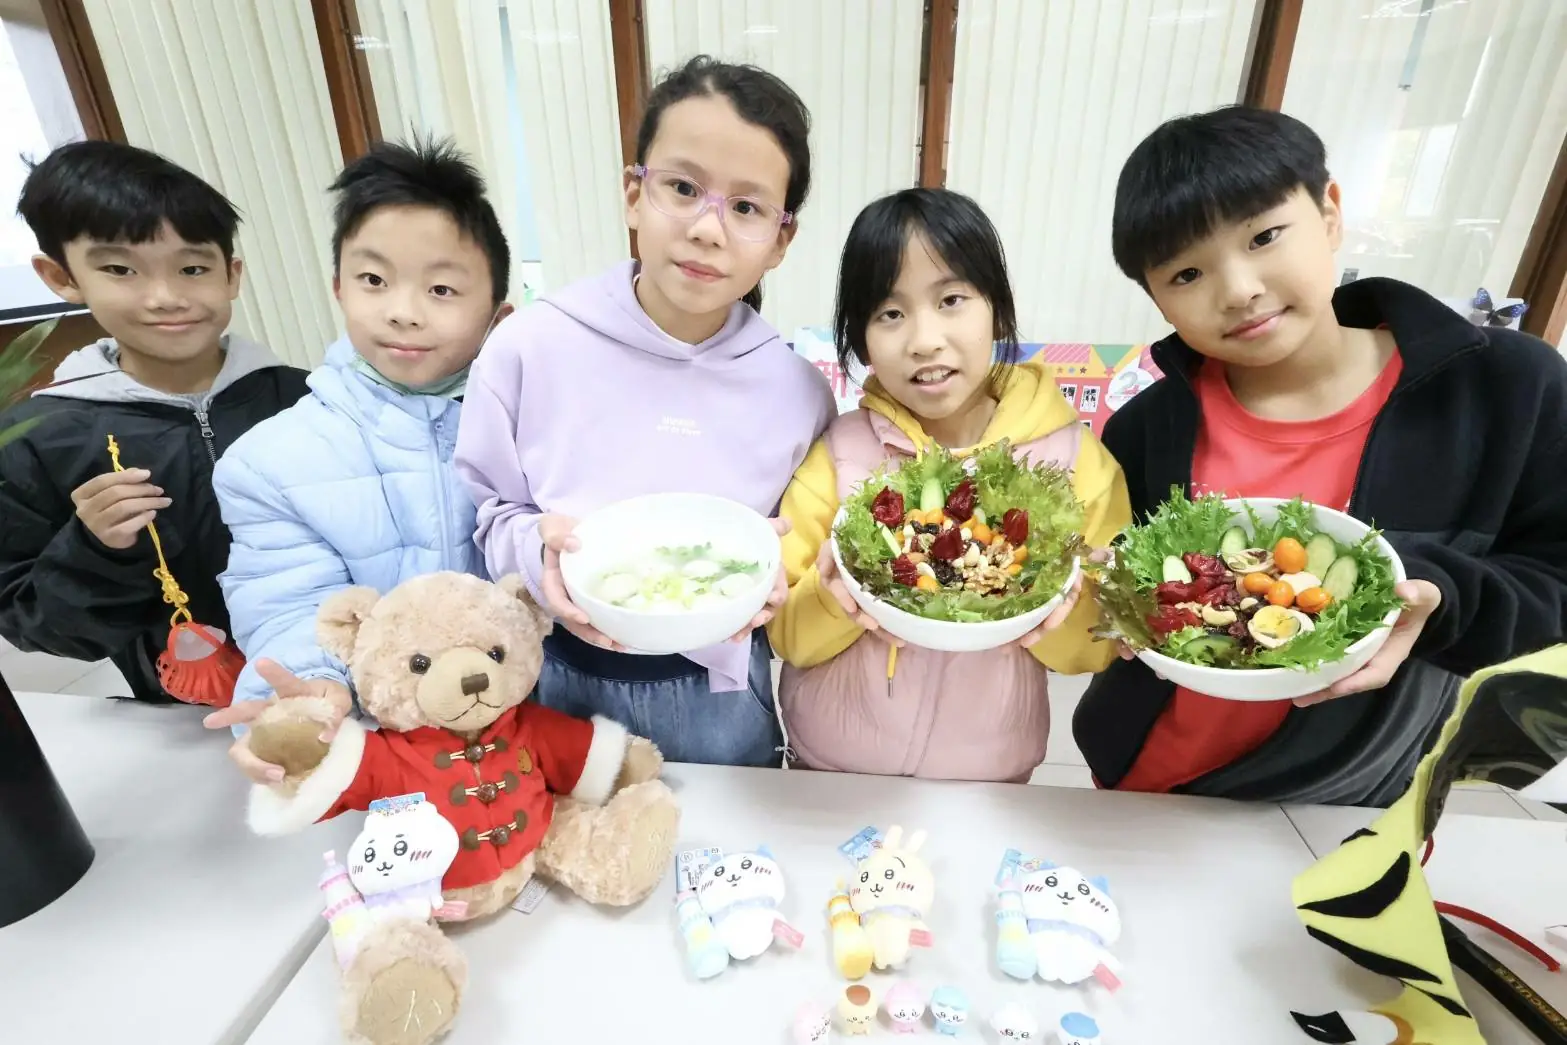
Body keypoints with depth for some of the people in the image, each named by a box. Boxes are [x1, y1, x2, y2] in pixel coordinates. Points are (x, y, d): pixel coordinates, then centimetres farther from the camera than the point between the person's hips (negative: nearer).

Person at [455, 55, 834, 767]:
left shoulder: (798, 391, -12)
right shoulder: (530, 347, -15)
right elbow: (488, 515, -4)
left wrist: (775, 575, -20)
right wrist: (538, 549, -24)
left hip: (720, 693, 1)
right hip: (561, 680, 0)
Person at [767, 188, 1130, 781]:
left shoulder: (1079, 460, -13)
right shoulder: (837, 454, -14)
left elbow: (1095, 650, -5)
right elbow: (788, 637, -9)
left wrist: (1057, 611, -25)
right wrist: (835, 598, -29)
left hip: (988, 777, 1)